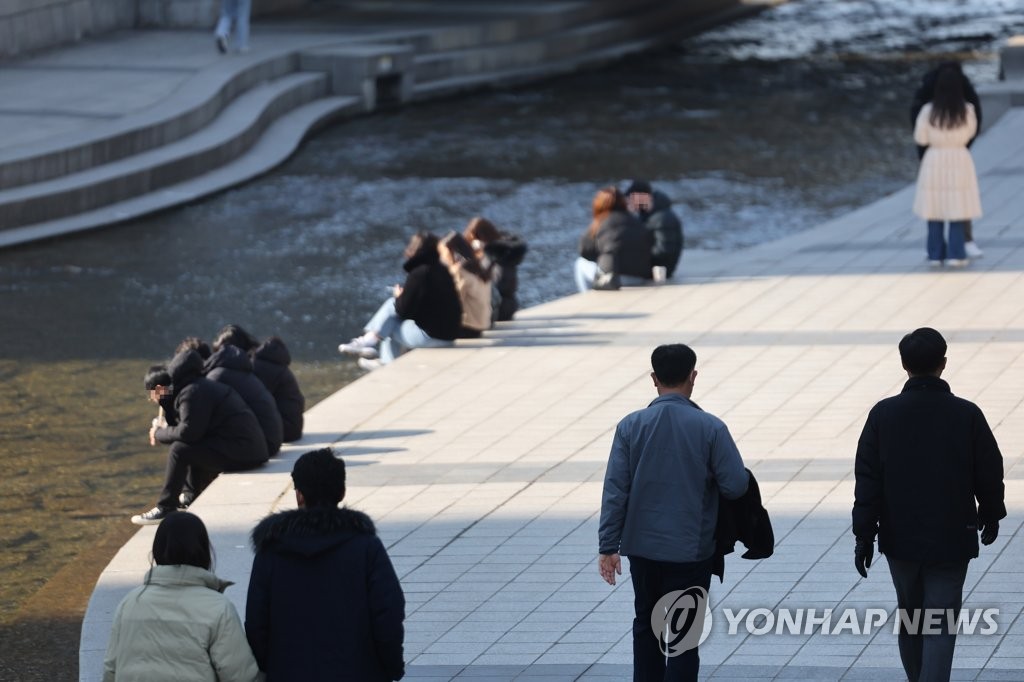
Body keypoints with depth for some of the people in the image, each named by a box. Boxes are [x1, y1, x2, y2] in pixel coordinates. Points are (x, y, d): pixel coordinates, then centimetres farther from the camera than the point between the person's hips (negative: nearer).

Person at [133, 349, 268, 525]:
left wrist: (159, 434, -3)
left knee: (179, 450, -14)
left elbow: (187, 432, -20)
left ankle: (165, 508, -9)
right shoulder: (202, 386, 20)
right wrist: (165, 402, 8)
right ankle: (191, 495, 32)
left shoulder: (192, 393, -12)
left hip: (240, 454, -10)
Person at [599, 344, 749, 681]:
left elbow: (615, 490, -6)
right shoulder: (710, 428, -10)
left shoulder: (631, 426, -5)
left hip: (642, 547, 2)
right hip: (691, 550, -2)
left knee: (646, 625, 20)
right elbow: (736, 485, -12)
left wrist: (609, 546, -2)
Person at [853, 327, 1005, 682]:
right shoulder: (967, 415, -9)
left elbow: (867, 480, -6)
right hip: (951, 539, -2)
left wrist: (864, 536, -1)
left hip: (900, 537, 2)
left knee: (909, 617, 20)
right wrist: (990, 516, 17)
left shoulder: (883, 414, -6)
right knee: (940, 626, -2)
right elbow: (990, 473, -1)